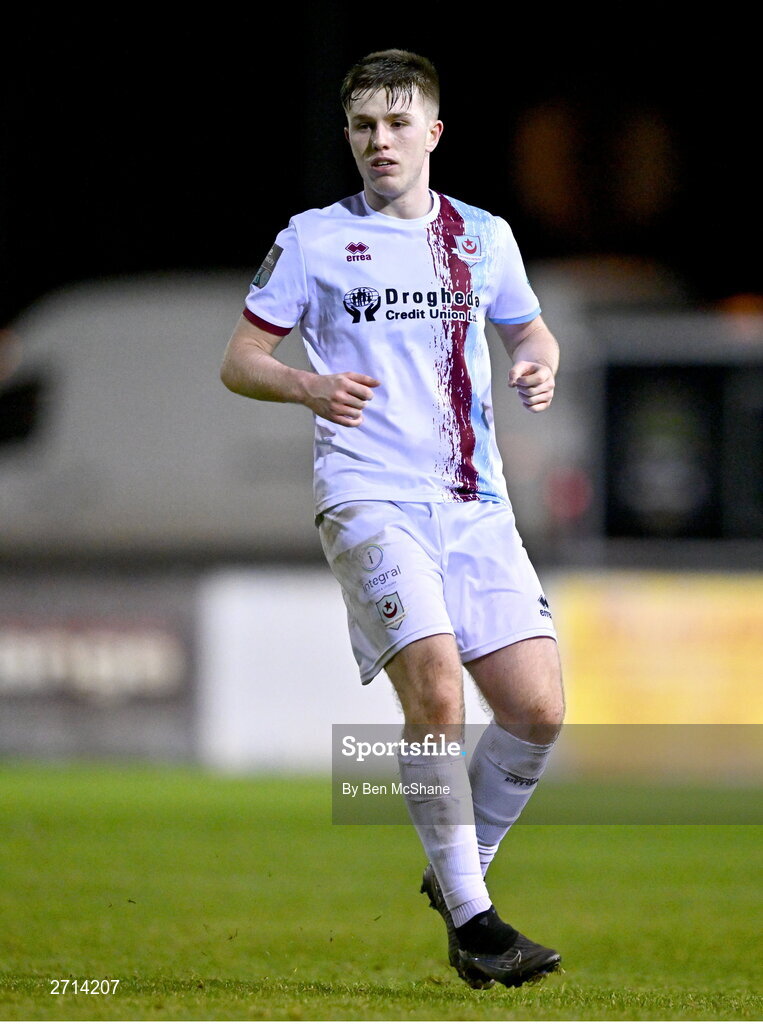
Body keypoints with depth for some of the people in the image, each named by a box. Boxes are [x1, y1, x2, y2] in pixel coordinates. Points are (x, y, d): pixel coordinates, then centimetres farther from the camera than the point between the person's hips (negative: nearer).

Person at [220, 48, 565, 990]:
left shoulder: (484, 236, 15)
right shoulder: (312, 240, 5)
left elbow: (529, 329, 30)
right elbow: (239, 361, 6)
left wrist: (539, 366, 5)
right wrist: (308, 386, -15)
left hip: (475, 504, 4)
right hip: (369, 497, -4)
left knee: (537, 709, -7)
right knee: (436, 692, -22)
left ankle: (460, 872, 17)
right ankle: (470, 918, -12)